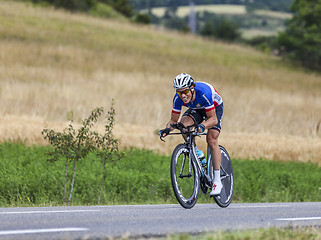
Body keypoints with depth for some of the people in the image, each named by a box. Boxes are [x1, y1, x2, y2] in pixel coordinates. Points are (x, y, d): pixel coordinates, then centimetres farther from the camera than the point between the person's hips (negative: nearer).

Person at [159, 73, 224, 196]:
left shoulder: (204, 92, -40)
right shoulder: (178, 98, -27)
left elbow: (213, 119, -37)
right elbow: (173, 120, -16)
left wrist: (202, 126, -56)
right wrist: (167, 129, -38)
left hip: (215, 107, -4)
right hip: (196, 109, 4)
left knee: (211, 139, -21)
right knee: (184, 124, -28)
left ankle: (217, 181, -15)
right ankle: (196, 153, -2)